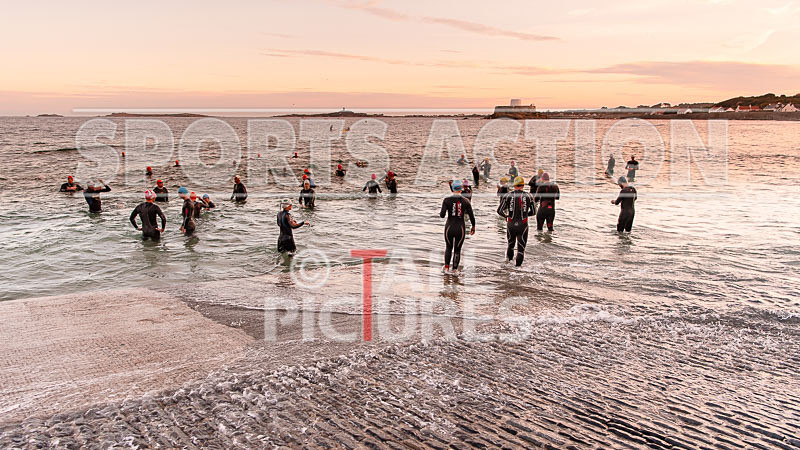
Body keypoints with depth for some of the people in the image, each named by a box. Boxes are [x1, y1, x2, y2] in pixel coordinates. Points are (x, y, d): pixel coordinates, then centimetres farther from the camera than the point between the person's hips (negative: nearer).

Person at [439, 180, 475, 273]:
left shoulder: (447, 200, -7)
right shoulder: (466, 201, -3)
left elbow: (442, 215, -13)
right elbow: (471, 216, -1)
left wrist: (440, 213, 10)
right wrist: (473, 226, 14)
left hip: (449, 227, 0)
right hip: (461, 228, 0)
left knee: (448, 247, 23)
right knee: (457, 250, 14)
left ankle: (446, 267, 20)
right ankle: (454, 270, 15)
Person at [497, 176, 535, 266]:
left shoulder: (508, 195, -3)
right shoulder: (528, 196, -1)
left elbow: (499, 211, -4)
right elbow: (533, 212, 7)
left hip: (511, 225, 1)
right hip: (523, 225, -1)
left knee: (511, 245, 22)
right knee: (521, 248, 3)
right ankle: (517, 267, -6)